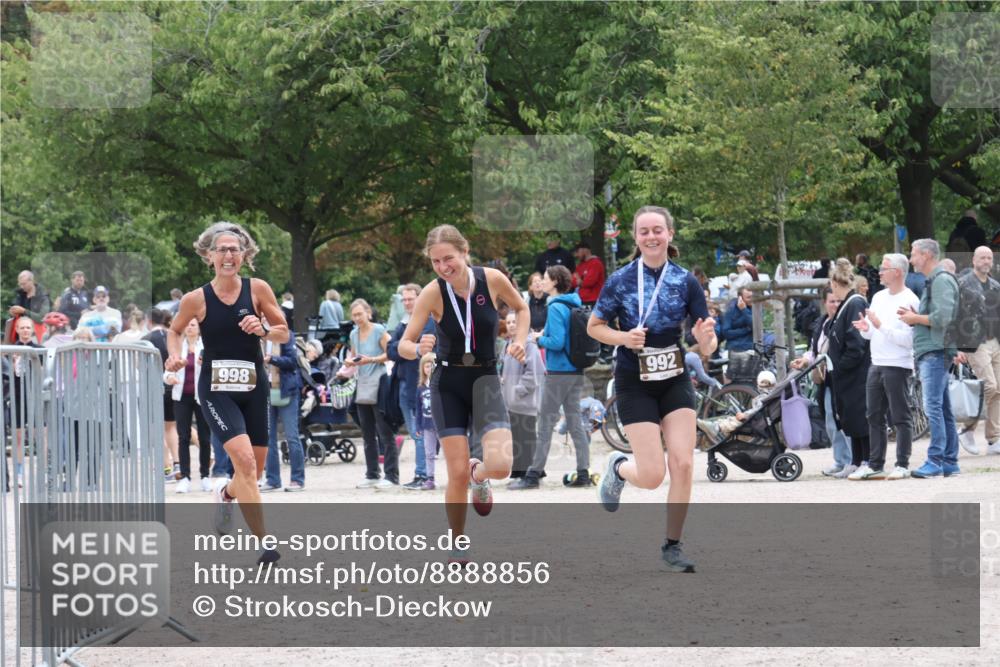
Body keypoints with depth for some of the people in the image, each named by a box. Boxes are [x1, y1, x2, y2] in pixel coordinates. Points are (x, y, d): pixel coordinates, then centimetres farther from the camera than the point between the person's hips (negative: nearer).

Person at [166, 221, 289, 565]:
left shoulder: (257, 289, -2)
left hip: (253, 386, 3)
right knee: (244, 459, -22)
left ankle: (226, 492, 48)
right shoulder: (197, 299, -4)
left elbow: (284, 333, 4)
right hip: (216, 389, -3)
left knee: (255, 470, 12)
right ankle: (265, 543, -20)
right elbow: (174, 331, 13)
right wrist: (175, 355, -6)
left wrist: (263, 330, -16)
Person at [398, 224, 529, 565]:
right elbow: (404, 345, -12)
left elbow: (521, 308, 11)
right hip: (448, 383, -1)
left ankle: (478, 475, 19)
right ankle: (457, 542, 15)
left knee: (499, 465, -19)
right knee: (457, 473, -8)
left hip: (485, 379, 1)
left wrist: (519, 340, -4)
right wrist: (419, 349, -33)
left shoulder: (492, 279, -10)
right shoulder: (433, 293, -13)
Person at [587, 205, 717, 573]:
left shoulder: (685, 281, -4)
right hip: (635, 386, -2)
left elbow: (706, 348, -4)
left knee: (682, 464, -9)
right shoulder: (620, 280, -8)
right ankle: (618, 468, 28)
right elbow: (593, 326, 2)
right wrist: (623, 337, -17)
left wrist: (705, 338, -28)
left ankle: (672, 546, 6)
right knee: (652, 476, -8)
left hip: (675, 381, 2)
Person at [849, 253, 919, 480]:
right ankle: (875, 465, 14)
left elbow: (908, 339, -18)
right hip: (876, 365, 8)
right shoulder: (879, 297, 14)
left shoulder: (909, 301, -10)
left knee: (900, 417, -2)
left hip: (898, 366, -8)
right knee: (874, 417, 9)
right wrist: (866, 329, -3)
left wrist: (880, 326, -21)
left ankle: (902, 465, 1)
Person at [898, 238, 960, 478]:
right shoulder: (932, 281, 22)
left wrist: (915, 318, -8)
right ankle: (950, 462, 12)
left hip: (936, 352, -11)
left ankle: (935, 461, -17)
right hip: (929, 353, 11)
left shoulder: (941, 281, -10)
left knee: (933, 407, -14)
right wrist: (914, 318, 9)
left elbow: (942, 318, -20)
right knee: (943, 409, 10)